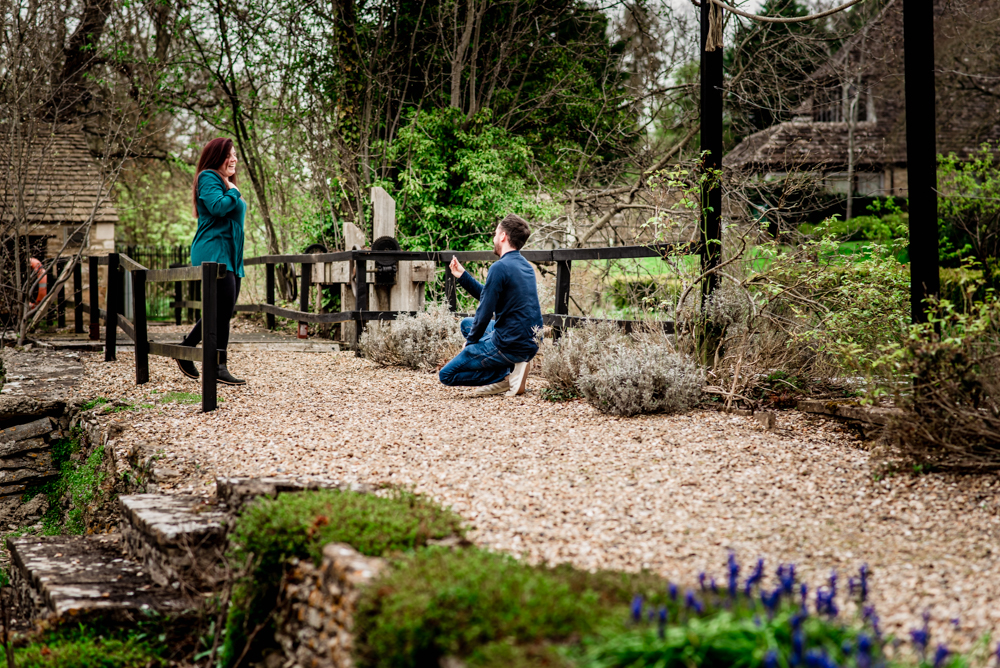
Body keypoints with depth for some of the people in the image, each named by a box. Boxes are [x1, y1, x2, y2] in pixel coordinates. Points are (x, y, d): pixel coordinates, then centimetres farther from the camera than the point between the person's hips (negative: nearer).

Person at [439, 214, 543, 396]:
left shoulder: (500, 267, -17)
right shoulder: (525, 266, 11)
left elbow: (484, 313, -16)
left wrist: (471, 341, 0)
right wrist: (463, 276, 20)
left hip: (509, 345, -9)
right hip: (530, 344, 9)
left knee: (446, 375, 0)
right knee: (467, 324, 31)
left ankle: (506, 376, -9)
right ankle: (510, 367, 11)